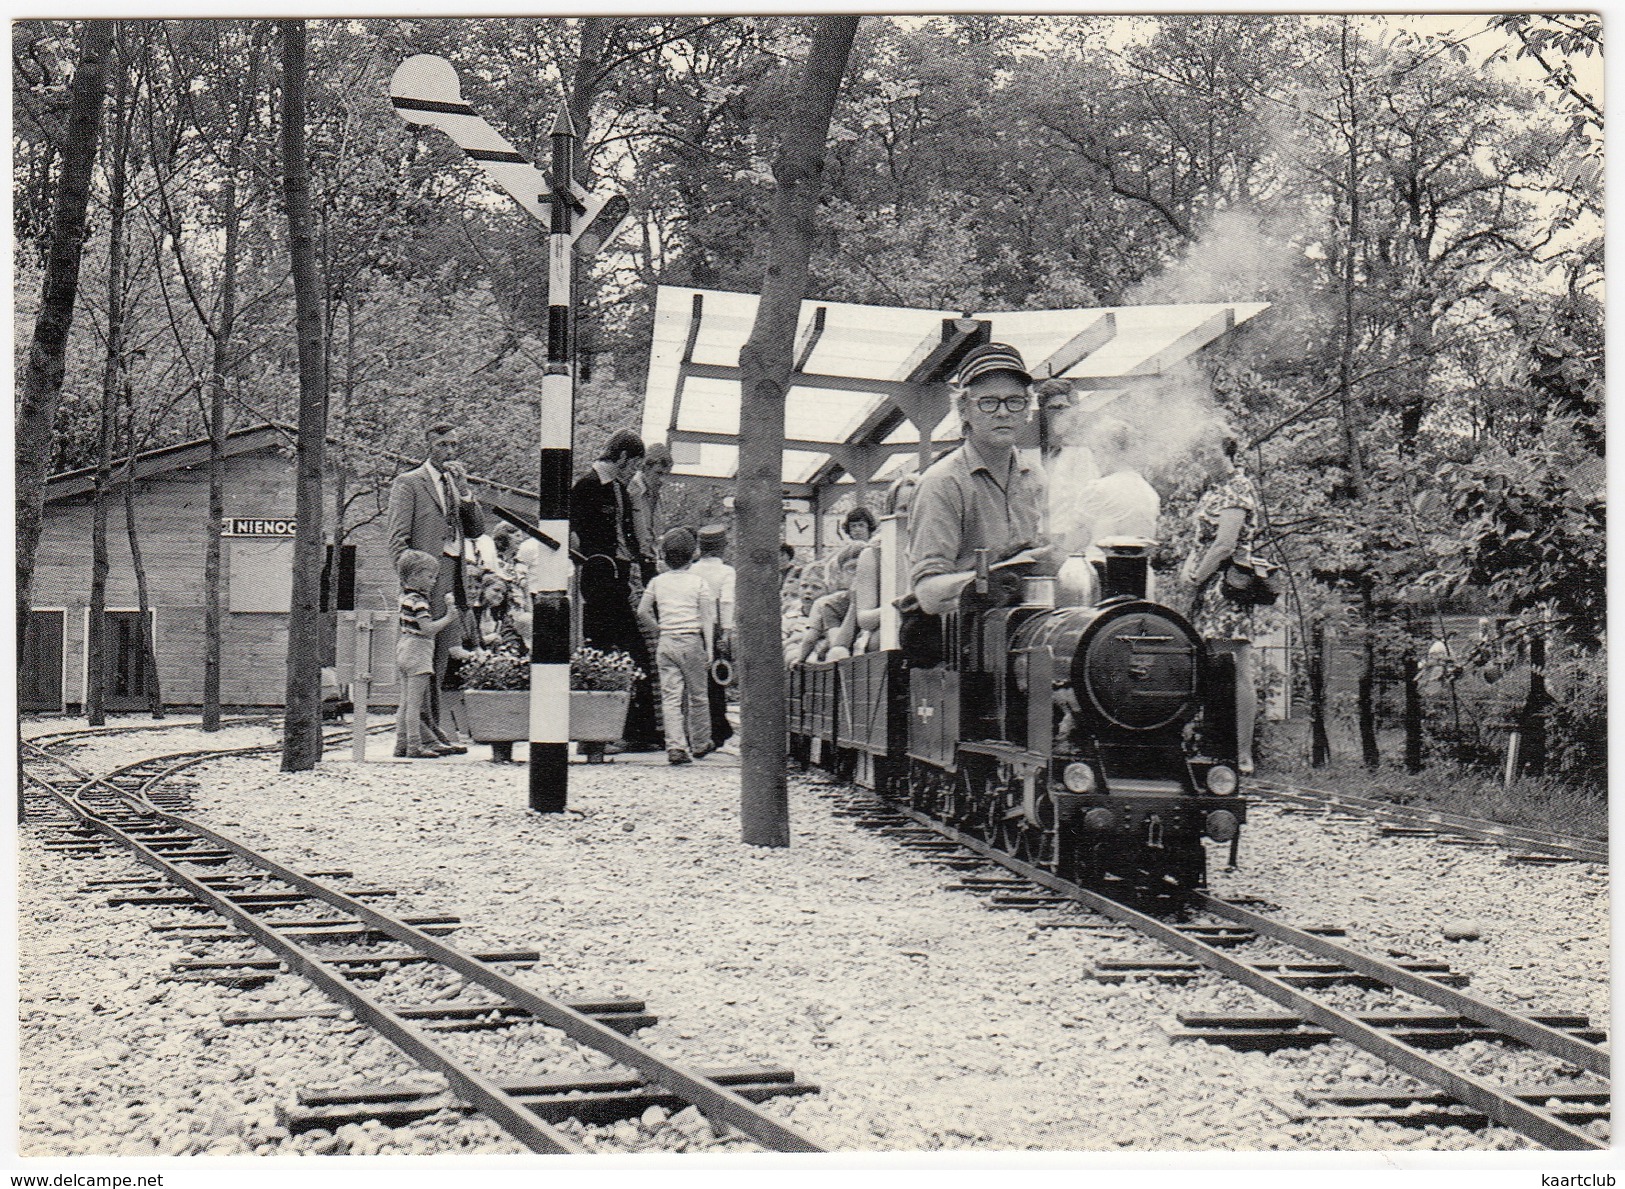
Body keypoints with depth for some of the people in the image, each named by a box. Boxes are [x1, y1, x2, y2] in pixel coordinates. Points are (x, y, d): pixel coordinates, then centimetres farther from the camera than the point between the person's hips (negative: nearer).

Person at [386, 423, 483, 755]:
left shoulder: (456, 484, 23)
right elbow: (398, 537, -5)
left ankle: (432, 729, 11)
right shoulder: (409, 482, 2)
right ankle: (417, 732, -12)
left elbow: (477, 530, 13)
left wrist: (463, 492, 2)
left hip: (452, 581, 7)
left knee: (440, 659, 8)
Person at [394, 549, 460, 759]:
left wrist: (445, 606, 16)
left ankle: (401, 744, 17)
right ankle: (415, 747, -4)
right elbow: (428, 629, -22)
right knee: (415, 703, -6)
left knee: (405, 702, 13)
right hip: (418, 653, -10)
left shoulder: (405, 596, 13)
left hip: (404, 650, 10)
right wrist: (449, 618, -12)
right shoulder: (418, 600, -16)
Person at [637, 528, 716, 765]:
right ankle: (700, 744, 23)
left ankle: (675, 747, -10)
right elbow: (706, 620, -5)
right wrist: (709, 649, -4)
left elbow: (642, 611, 7)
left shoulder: (657, 582, 5)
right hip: (691, 641, -2)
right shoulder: (699, 583, -2)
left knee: (670, 697, 1)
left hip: (665, 642, 2)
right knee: (697, 695, 12)